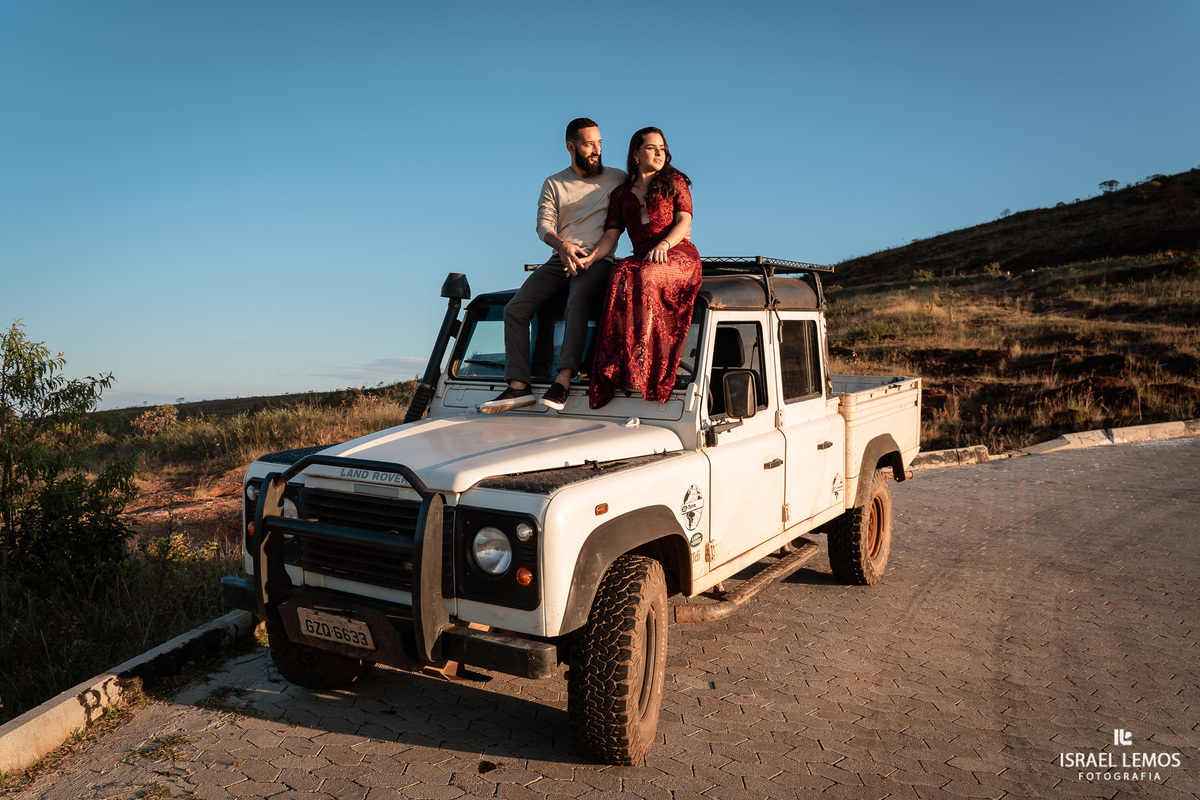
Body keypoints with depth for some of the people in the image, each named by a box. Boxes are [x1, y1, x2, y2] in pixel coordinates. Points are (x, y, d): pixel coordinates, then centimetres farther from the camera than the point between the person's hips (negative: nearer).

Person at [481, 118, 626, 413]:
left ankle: (563, 380, -42)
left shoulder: (617, 179, 11)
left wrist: (590, 257, -13)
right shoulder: (554, 184, 17)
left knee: (578, 299, -37)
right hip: (560, 258, 4)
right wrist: (562, 245, -19)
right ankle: (519, 386, -21)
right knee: (515, 308, -16)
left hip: (598, 259, -4)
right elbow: (543, 225, 5)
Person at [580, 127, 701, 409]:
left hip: (679, 256, -2)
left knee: (642, 277, -37)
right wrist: (588, 259, -8)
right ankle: (621, 367, -34)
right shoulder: (621, 193, 22)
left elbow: (684, 222, 2)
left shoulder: (674, 182, 16)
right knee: (622, 275, -34)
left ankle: (641, 365, -39)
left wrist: (663, 244, -19)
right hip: (642, 260, 3)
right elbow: (610, 238, 12)